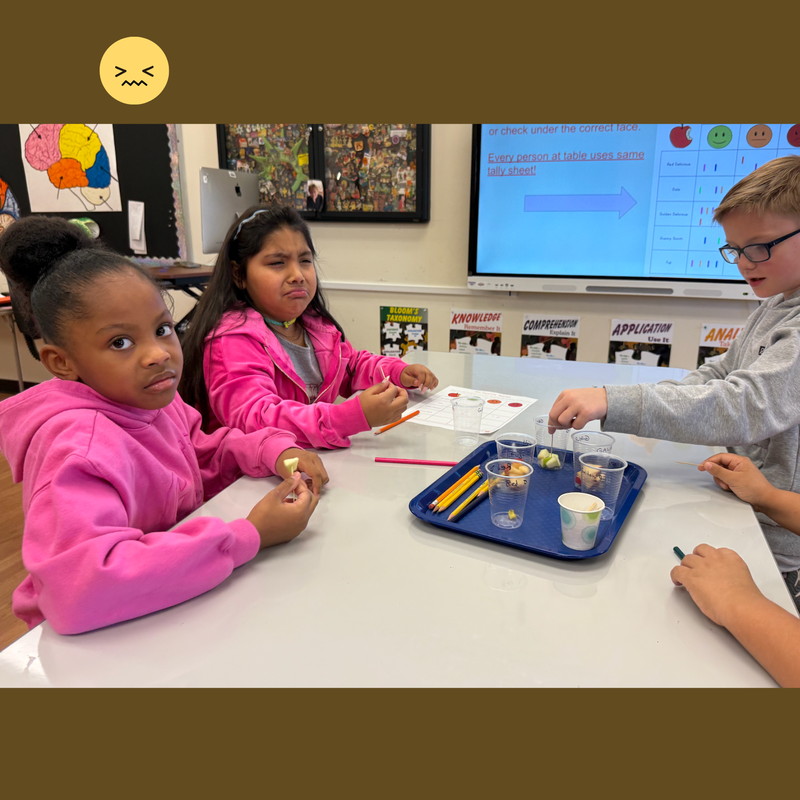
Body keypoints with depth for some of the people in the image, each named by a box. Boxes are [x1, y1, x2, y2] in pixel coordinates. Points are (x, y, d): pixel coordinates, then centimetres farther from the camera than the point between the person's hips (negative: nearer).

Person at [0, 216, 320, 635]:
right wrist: (249, 537, -34)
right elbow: (77, 586, -38)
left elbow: (204, 455, 11)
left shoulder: (154, 400, -4)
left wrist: (277, 451, -9)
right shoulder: (80, 445, -26)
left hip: (177, 608, 7)